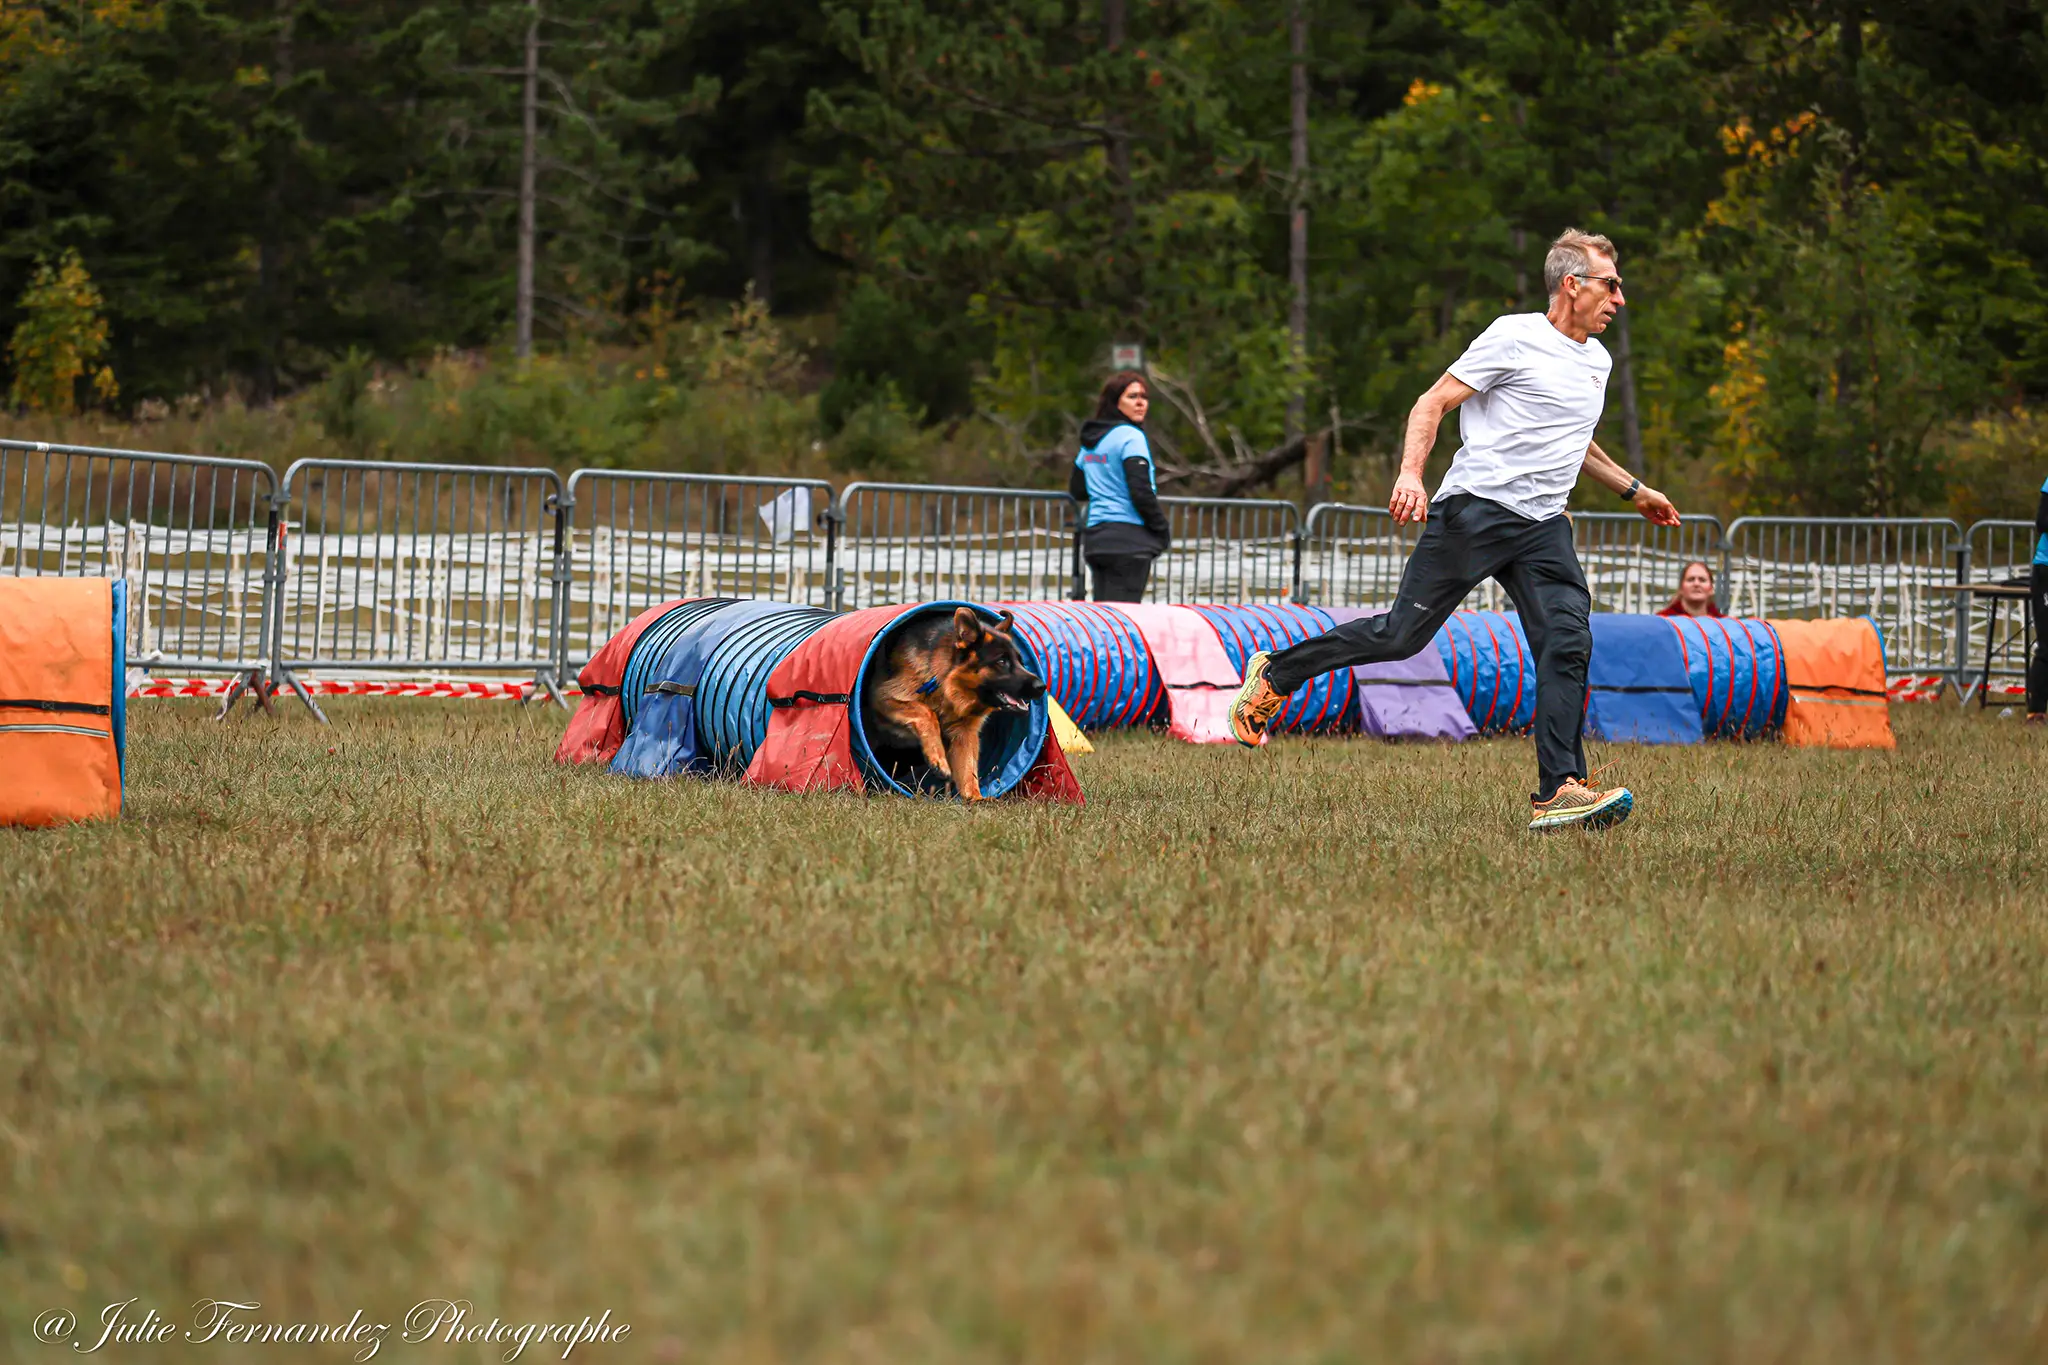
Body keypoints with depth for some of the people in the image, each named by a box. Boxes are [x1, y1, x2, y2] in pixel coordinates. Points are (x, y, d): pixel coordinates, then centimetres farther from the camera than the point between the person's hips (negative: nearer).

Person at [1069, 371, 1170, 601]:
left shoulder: (1090, 441, 15)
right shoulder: (1130, 436, -9)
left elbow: (1077, 490, 22)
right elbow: (1141, 491, -16)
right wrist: (1162, 531, -4)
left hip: (1095, 537, 8)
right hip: (1129, 536, -8)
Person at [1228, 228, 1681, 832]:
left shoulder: (1597, 361, 19)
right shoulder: (1515, 337, -6)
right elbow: (1433, 402, -7)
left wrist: (1634, 491, 37)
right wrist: (1411, 473, -22)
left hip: (1543, 527, 7)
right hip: (1475, 507, -7)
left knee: (1567, 642, -13)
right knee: (1402, 635, -4)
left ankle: (1559, 792, -17)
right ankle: (1273, 675, 15)